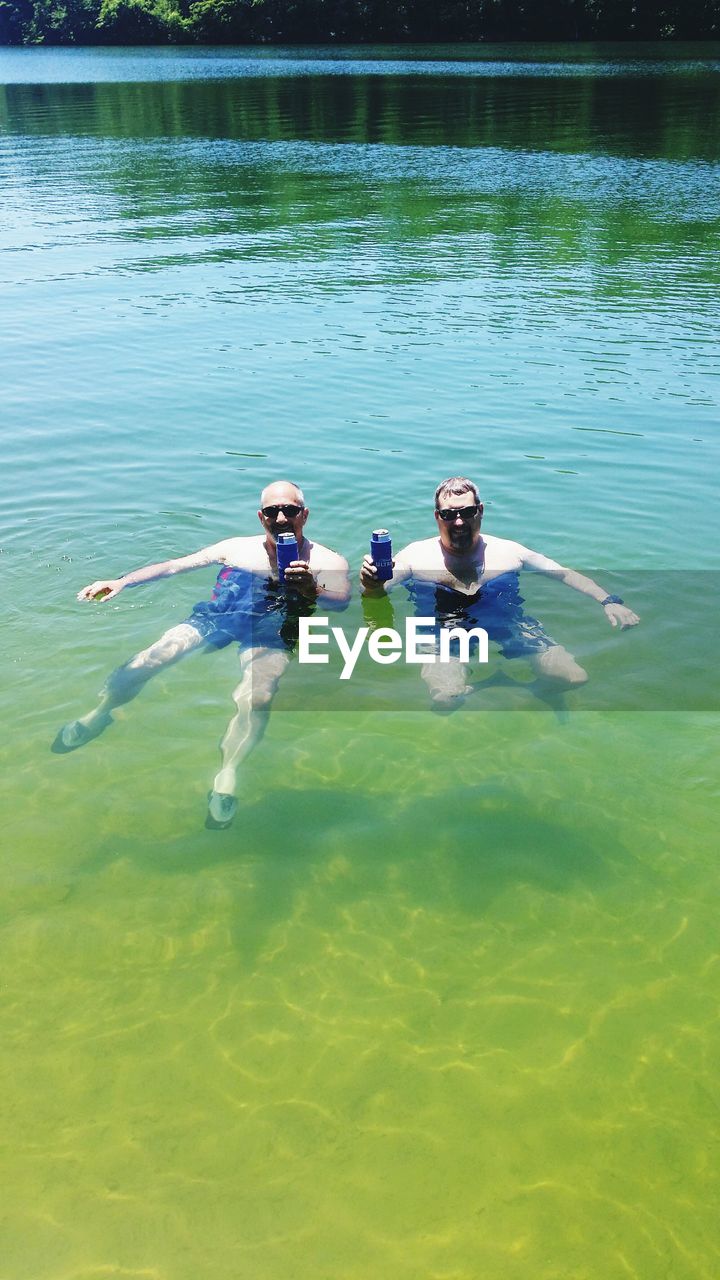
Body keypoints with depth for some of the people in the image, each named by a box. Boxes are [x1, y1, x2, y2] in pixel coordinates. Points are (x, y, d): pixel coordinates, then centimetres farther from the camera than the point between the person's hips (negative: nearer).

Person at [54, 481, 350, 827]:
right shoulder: (237, 547, 15)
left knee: (258, 693, -34)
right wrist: (122, 581, -1)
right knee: (153, 656, -19)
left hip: (273, 626, -2)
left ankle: (227, 776, -23)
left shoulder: (327, 561, 7)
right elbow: (174, 565, 11)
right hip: (220, 614, 2)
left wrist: (310, 589, -35)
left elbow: (341, 601, -13)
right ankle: (99, 712, 7)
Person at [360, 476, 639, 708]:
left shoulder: (508, 551, 7)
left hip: (509, 625, 2)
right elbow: (376, 593, -4)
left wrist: (608, 601, 0)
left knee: (575, 678, -16)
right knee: (445, 699, -31)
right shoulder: (416, 555, 2)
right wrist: (372, 586, -29)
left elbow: (566, 574, 12)